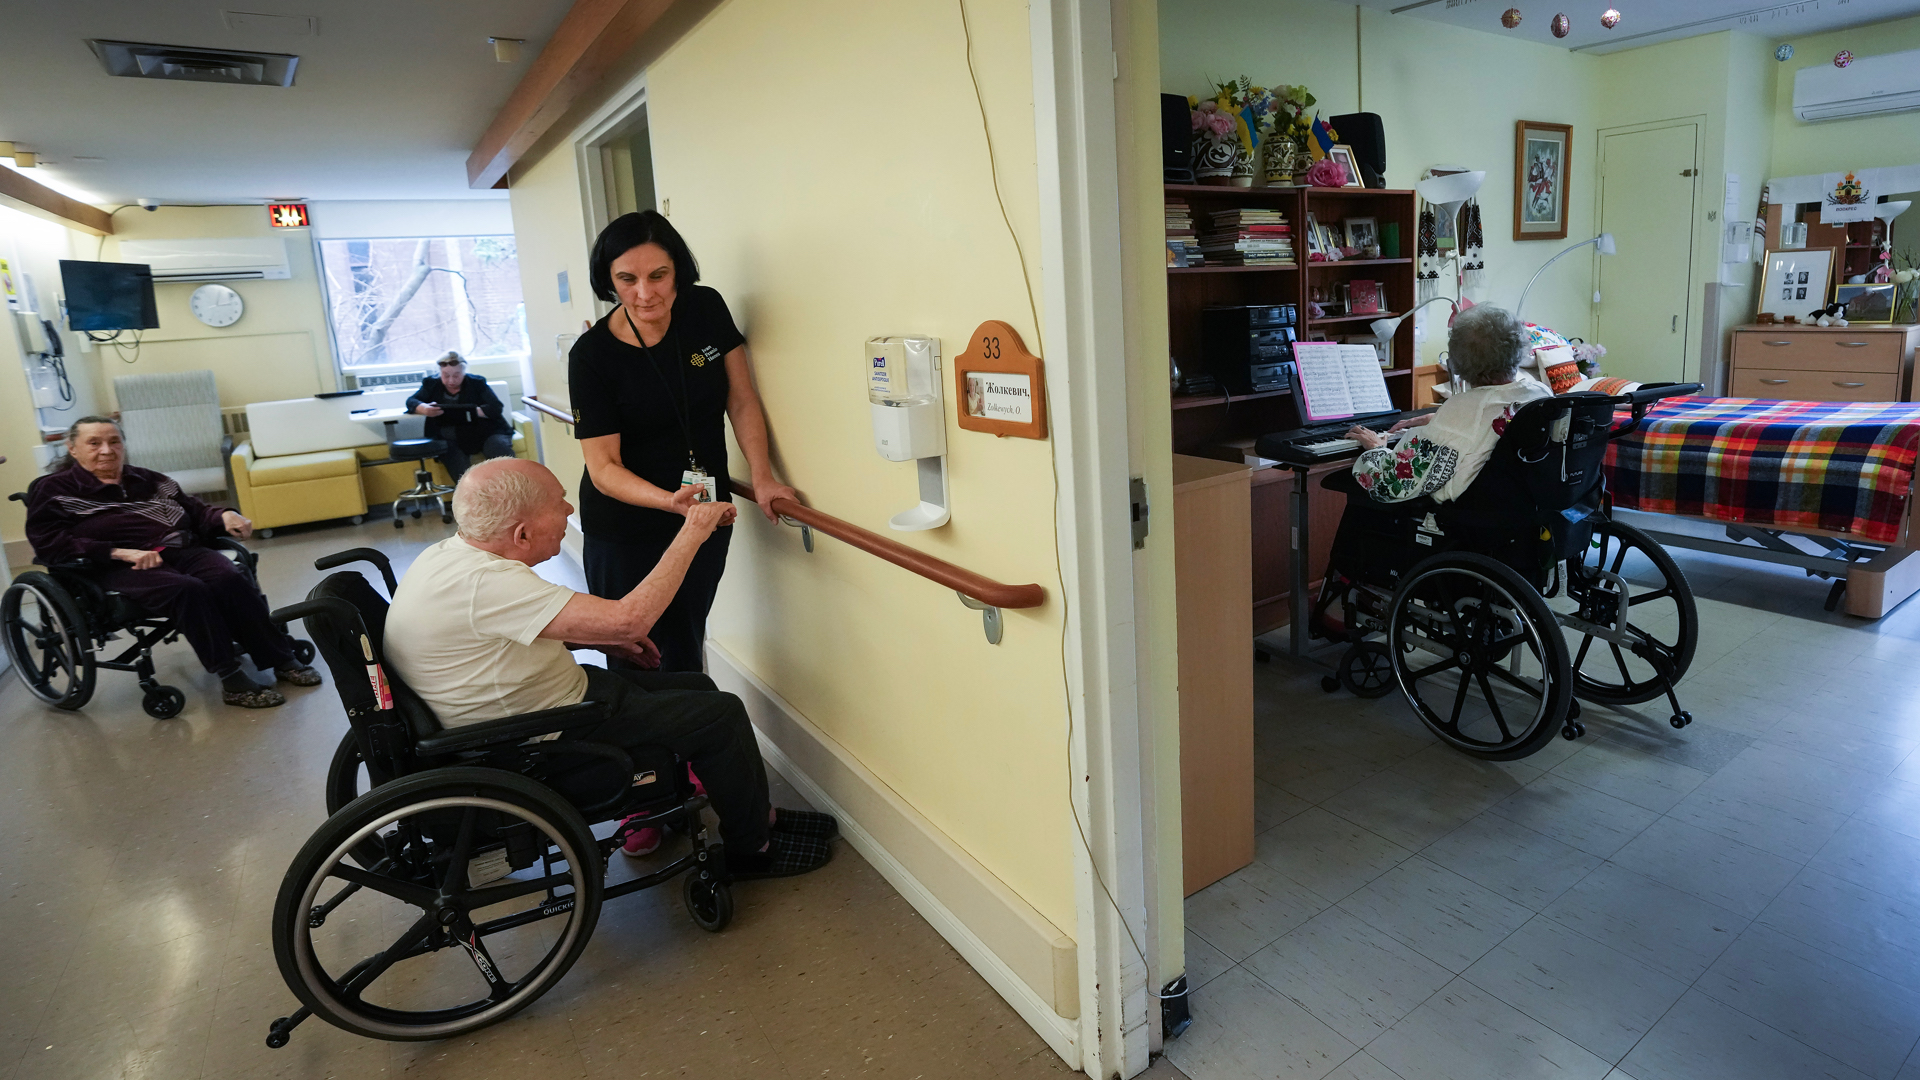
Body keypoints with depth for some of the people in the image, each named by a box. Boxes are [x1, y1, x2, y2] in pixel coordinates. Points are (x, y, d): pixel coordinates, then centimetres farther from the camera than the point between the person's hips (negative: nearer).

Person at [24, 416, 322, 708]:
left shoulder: (148, 480, 24)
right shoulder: (53, 490, 10)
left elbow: (195, 511, 26)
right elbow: (48, 544, -4)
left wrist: (224, 516, 0)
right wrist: (119, 553, -19)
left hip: (181, 551, 4)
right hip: (118, 569, -4)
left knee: (231, 579, -29)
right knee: (188, 590, -35)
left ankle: (281, 659, -24)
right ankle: (231, 680, -33)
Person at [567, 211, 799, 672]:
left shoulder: (707, 309, -6)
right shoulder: (591, 355, -16)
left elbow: (742, 401, 1)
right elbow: (604, 466, -17)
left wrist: (762, 477, -12)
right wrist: (669, 500, -35)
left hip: (707, 515, 3)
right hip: (624, 532, -3)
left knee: (687, 644, 14)